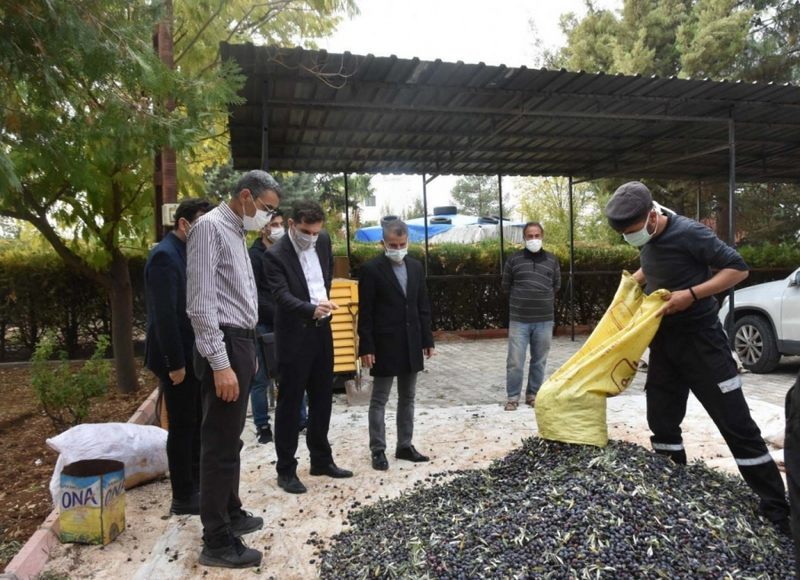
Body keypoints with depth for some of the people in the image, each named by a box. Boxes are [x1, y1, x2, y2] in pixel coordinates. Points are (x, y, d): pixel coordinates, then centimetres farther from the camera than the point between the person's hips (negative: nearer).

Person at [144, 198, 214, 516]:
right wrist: (175, 363, -22)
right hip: (177, 357, -9)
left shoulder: (187, 253, 11)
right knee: (182, 426, 2)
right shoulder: (165, 255, -17)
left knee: (196, 423, 17)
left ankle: (196, 484, 32)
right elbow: (164, 314, -22)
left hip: (192, 353, 9)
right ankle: (183, 498, 15)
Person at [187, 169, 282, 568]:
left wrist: (246, 353, 17)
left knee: (230, 439, 19)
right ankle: (217, 541, 11)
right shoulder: (210, 227, -13)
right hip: (224, 347, -10)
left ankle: (231, 514, 33)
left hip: (241, 343, 10)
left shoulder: (237, 232, 16)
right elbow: (201, 304, -20)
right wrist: (221, 363, -23)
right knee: (220, 443, -1)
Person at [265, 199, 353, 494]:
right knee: (289, 403, 2)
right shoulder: (276, 254, -16)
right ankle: (286, 469, 15)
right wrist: (312, 309, -44)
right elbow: (283, 296, -27)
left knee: (322, 399, 14)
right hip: (294, 337, -6)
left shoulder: (323, 240, 3)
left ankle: (321, 459, 29)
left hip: (322, 332, 7)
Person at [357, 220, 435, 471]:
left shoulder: (416, 266, 7)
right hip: (384, 345, -5)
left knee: (407, 398, 13)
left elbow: (423, 306, 10)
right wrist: (366, 347, -13)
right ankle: (378, 450, 14)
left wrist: (427, 340, 7)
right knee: (379, 400, 4)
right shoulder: (371, 269, -9)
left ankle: (405, 446, 24)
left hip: (411, 344, 6)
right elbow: (365, 313, -10)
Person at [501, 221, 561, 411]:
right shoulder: (514, 259, 1)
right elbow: (506, 286, 11)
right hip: (519, 319, -2)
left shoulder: (552, 260, 7)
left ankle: (533, 395, 23)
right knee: (515, 362, -2)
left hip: (545, 320, 2)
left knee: (539, 361, 9)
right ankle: (513, 397, 11)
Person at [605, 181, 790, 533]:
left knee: (736, 424, -3)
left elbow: (738, 269, -16)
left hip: (699, 339, -7)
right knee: (662, 422, 10)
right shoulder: (647, 242, 3)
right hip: (663, 340, 7)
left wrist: (691, 294, -25)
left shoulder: (689, 233, -19)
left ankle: (777, 512, 9)